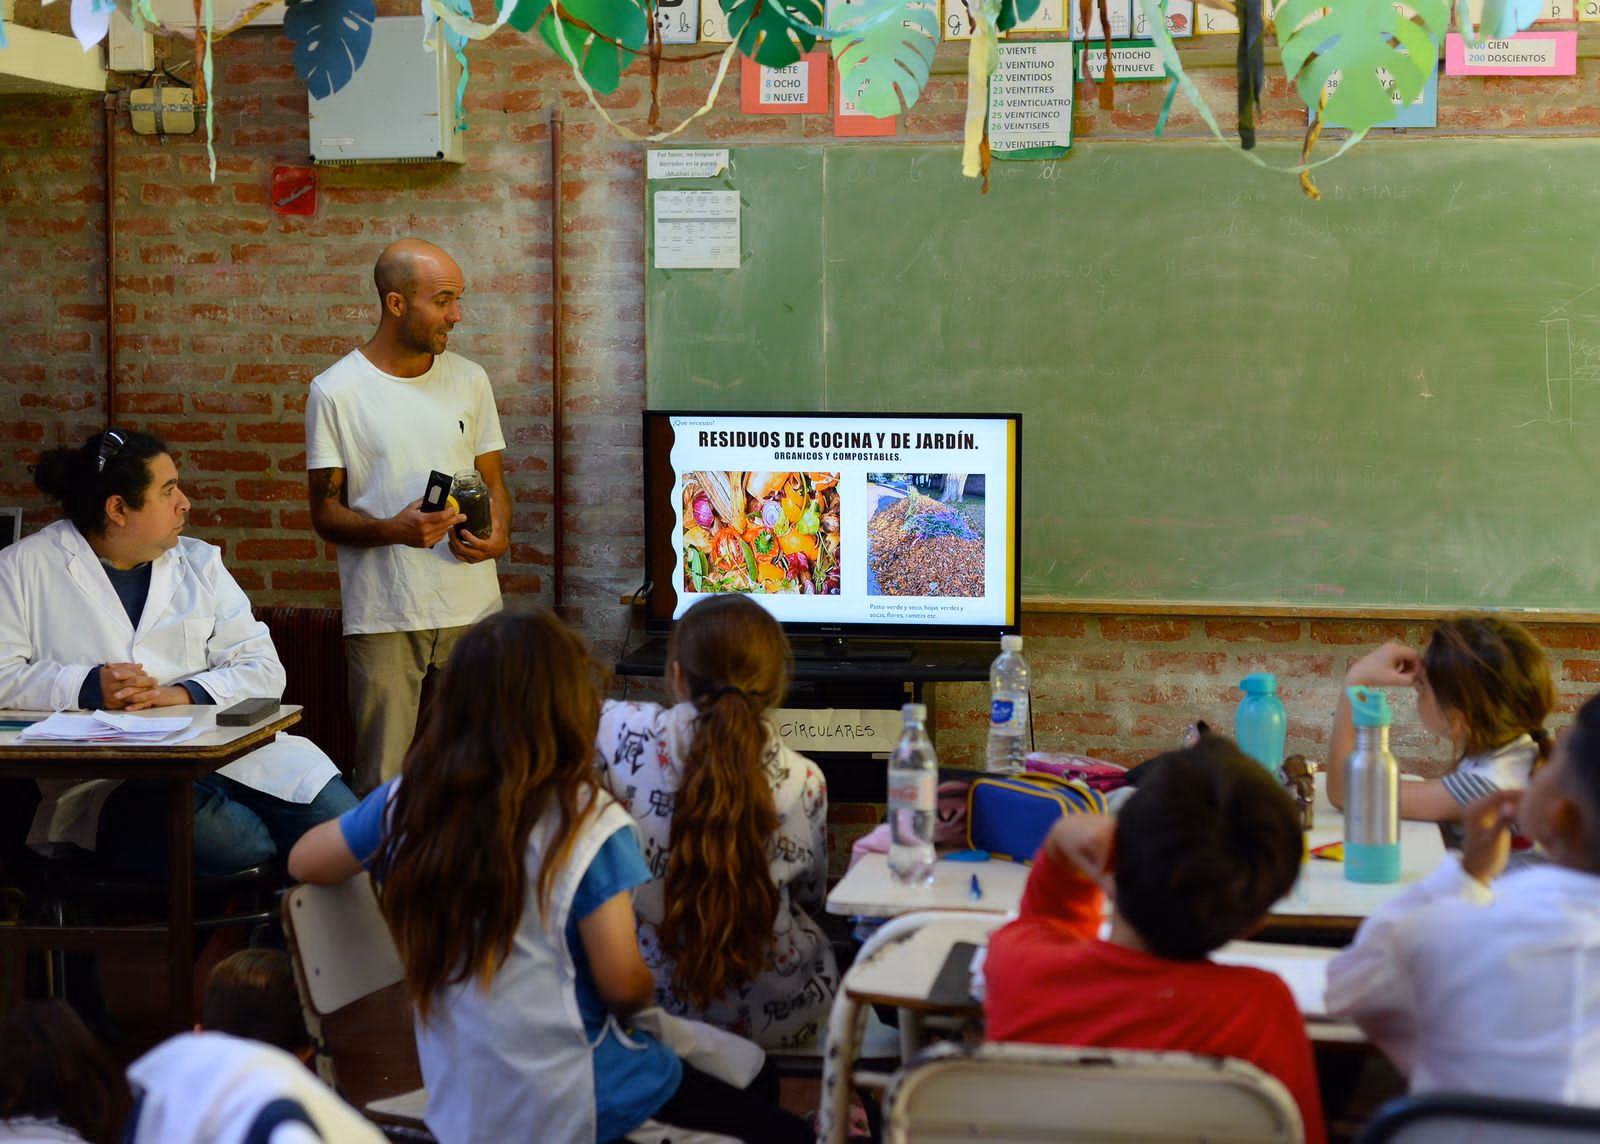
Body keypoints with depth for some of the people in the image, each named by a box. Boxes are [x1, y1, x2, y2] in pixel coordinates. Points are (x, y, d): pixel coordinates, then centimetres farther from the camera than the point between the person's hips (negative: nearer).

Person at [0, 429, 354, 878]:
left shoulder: (199, 562, 19)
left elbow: (262, 669, 9)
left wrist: (186, 693, -11)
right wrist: (88, 688, -17)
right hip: (108, 780, -4)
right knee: (239, 843, -34)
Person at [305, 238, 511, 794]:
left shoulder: (470, 380, 11)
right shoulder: (334, 392, -2)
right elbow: (326, 512, -1)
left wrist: (499, 535, -6)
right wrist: (392, 530, -21)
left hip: (473, 610, 4)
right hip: (384, 619, -3)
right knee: (383, 785, -2)